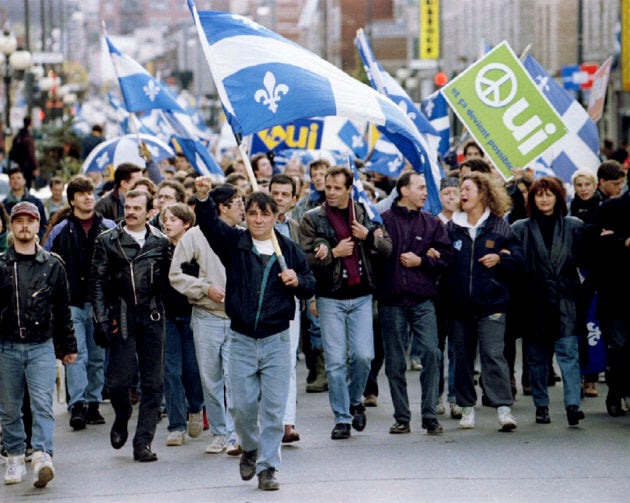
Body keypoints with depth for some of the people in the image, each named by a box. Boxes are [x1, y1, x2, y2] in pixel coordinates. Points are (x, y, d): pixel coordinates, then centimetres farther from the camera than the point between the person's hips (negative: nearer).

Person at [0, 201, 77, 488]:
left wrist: (68, 346, 16)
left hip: (42, 347, -1)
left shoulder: (52, 265, 8)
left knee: (43, 404, -13)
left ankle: (42, 456, -22)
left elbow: (63, 310, 14)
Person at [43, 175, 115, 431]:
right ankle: (77, 406, -17)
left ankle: (93, 404, 16)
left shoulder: (109, 228, 8)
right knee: (77, 355, -12)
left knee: (98, 357, 7)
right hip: (73, 303, -2)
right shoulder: (60, 231, 7)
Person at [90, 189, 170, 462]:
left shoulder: (160, 242, 9)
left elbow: (167, 279, 14)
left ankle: (143, 442, 7)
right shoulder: (108, 241, 4)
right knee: (120, 380, -6)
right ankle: (122, 419, 26)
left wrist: (161, 309, 3)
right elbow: (97, 283, 3)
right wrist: (101, 319, -6)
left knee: (152, 384, 0)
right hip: (121, 318, -2)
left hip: (152, 317, 2)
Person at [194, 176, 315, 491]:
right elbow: (209, 223, -14)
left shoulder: (289, 250, 5)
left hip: (277, 339, 0)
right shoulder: (234, 243, 3)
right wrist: (203, 197, -32)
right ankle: (250, 449, 30)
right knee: (242, 405, 2)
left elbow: (310, 286, 13)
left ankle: (267, 467, 5)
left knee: (273, 408, -2)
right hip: (242, 339, 0)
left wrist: (297, 281, -10)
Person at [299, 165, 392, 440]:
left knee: (363, 355, -6)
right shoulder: (312, 219, 0)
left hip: (361, 296, 2)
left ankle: (355, 400, 21)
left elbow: (387, 248, 6)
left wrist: (368, 236, -10)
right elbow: (305, 260, -6)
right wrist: (334, 252, -14)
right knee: (335, 361, -3)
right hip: (330, 298, -2)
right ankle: (342, 418, 7)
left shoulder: (364, 214, 8)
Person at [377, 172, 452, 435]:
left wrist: (420, 261, -7)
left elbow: (446, 256, 7)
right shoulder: (384, 220, 3)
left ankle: (430, 416, -4)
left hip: (423, 300, 1)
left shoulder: (432, 223, 11)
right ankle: (402, 418, 12)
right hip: (391, 300, -1)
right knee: (395, 362, 3)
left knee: (431, 352, -11)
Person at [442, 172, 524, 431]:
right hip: (458, 303, 4)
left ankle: (503, 409, -15)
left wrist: (500, 259, -11)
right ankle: (467, 408, 19)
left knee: (493, 355, -13)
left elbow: (518, 259, 5)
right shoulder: (452, 227, 10)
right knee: (462, 357, 9)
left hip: (491, 303, -3)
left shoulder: (499, 227, 3)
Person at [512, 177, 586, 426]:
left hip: (565, 301, -1)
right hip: (534, 301, 1)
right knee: (537, 356, 8)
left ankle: (573, 404, -16)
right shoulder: (520, 229, 7)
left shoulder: (574, 227, 8)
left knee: (568, 351, -10)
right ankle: (541, 405, 16)